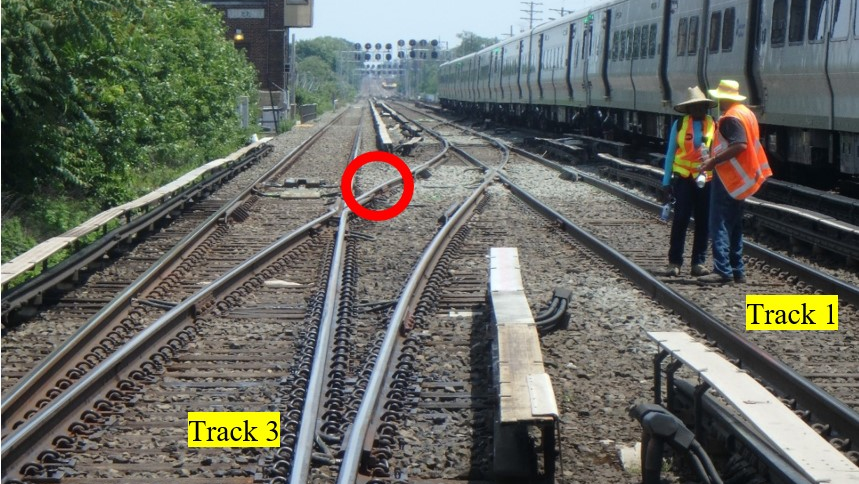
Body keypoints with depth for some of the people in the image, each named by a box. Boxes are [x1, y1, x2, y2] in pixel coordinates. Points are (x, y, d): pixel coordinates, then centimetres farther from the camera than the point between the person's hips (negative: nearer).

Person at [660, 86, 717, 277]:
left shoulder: (714, 125, 4)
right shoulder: (679, 124, 3)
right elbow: (671, 152, 8)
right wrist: (667, 180, 5)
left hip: (707, 180, 1)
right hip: (683, 178, -1)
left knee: (703, 222, 5)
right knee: (680, 220, -3)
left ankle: (699, 262, 13)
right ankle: (674, 262, 3)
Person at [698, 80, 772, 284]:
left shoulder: (731, 118, -16)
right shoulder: (747, 113, 15)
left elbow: (740, 145, -28)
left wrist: (714, 161, -24)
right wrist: (716, 157, 19)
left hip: (727, 177, -10)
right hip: (740, 178, 10)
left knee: (719, 224, -10)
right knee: (734, 225, 15)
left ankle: (722, 270, -14)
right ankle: (737, 270, 17)